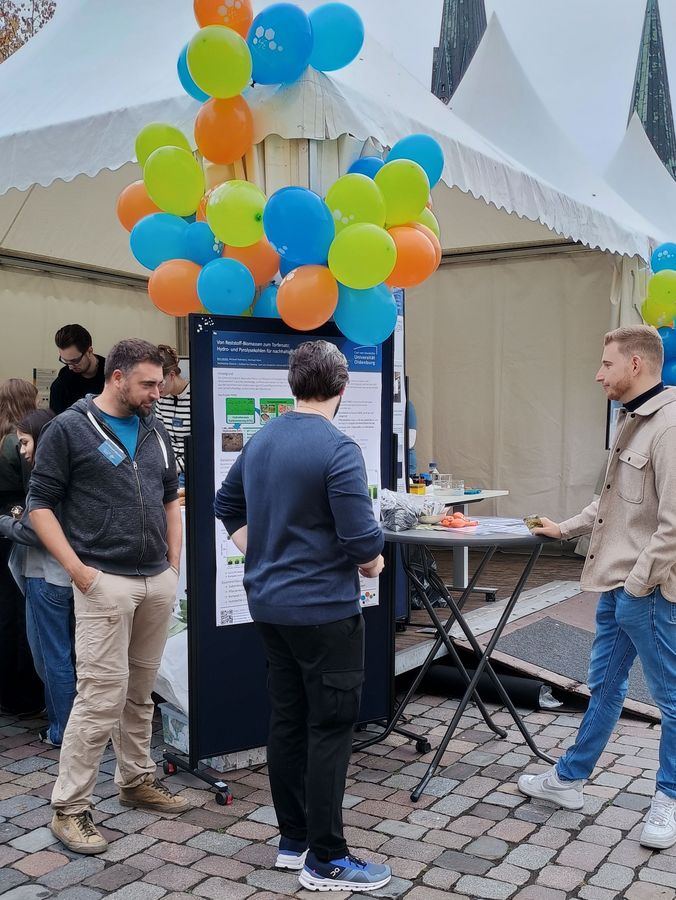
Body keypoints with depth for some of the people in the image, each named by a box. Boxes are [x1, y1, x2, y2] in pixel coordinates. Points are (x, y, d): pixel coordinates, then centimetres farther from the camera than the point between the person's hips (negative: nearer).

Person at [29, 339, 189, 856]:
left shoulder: (155, 432, 12)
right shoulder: (69, 429, -5)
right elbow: (40, 505, -6)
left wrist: (174, 564, 12)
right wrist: (77, 569, -13)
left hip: (158, 581, 6)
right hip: (106, 582, -6)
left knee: (140, 692, 15)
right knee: (102, 697, -6)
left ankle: (138, 781, 30)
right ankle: (70, 808, 6)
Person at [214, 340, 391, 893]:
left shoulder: (260, 441, 7)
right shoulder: (338, 449, -19)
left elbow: (227, 506, 19)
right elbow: (362, 539, -22)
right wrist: (373, 564, -2)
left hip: (270, 604, 8)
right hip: (324, 610, -8)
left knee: (287, 721, 15)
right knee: (329, 730, 1)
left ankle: (294, 840, 26)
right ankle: (326, 861, 10)